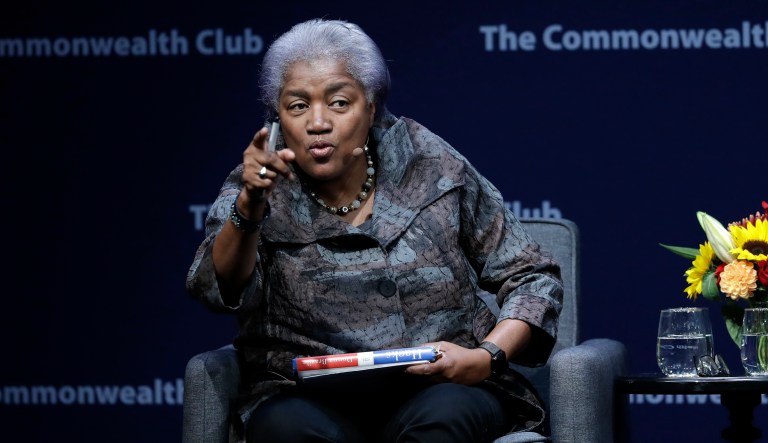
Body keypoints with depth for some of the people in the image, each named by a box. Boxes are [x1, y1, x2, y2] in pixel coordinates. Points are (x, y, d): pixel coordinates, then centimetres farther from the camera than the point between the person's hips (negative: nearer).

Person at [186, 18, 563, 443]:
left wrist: (488, 357, -8)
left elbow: (534, 280, 10)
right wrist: (249, 208, -34)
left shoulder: (434, 170, 6)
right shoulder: (262, 190, 3)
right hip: (312, 401, 0)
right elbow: (218, 290, -16)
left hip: (445, 392, 1)